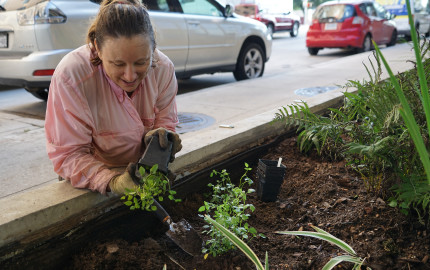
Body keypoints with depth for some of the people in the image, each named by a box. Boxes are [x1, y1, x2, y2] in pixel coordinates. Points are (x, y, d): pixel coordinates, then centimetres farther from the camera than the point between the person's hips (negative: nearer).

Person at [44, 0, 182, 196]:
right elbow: (67, 155, -21)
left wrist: (159, 134, -22)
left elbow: (165, 121, 1)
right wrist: (112, 181, -37)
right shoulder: (70, 76, -23)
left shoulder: (163, 68, -13)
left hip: (145, 174, 2)